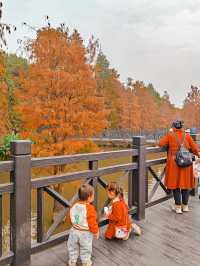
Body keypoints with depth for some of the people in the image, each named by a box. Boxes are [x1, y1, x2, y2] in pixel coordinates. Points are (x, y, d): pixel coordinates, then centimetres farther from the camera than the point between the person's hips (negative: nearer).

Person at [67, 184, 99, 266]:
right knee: (85, 249, 21)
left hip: (74, 231, 4)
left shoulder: (74, 206, -11)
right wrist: (96, 232, -3)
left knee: (73, 247, 26)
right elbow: (92, 223, -22)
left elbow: (70, 219, 3)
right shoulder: (90, 208, -29)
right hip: (85, 233, -4)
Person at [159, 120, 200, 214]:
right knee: (185, 183, 14)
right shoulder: (187, 136, 3)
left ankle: (178, 207, 13)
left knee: (175, 184, 7)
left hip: (174, 163, -2)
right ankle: (185, 206, 26)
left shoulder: (170, 135, -3)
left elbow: (161, 144, -8)